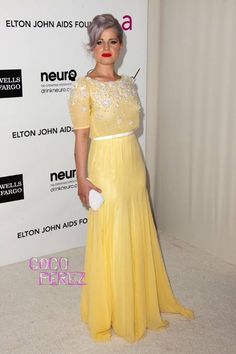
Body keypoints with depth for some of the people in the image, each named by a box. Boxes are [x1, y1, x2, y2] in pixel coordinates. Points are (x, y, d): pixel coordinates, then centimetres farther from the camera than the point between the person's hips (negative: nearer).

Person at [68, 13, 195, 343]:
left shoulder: (129, 83, 10)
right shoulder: (84, 86, -9)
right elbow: (81, 135, -10)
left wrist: (135, 167, 16)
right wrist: (82, 178, -14)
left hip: (134, 165, 6)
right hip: (106, 168, -6)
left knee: (137, 238, 15)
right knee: (110, 242, 4)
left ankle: (140, 301, 36)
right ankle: (108, 309, 25)